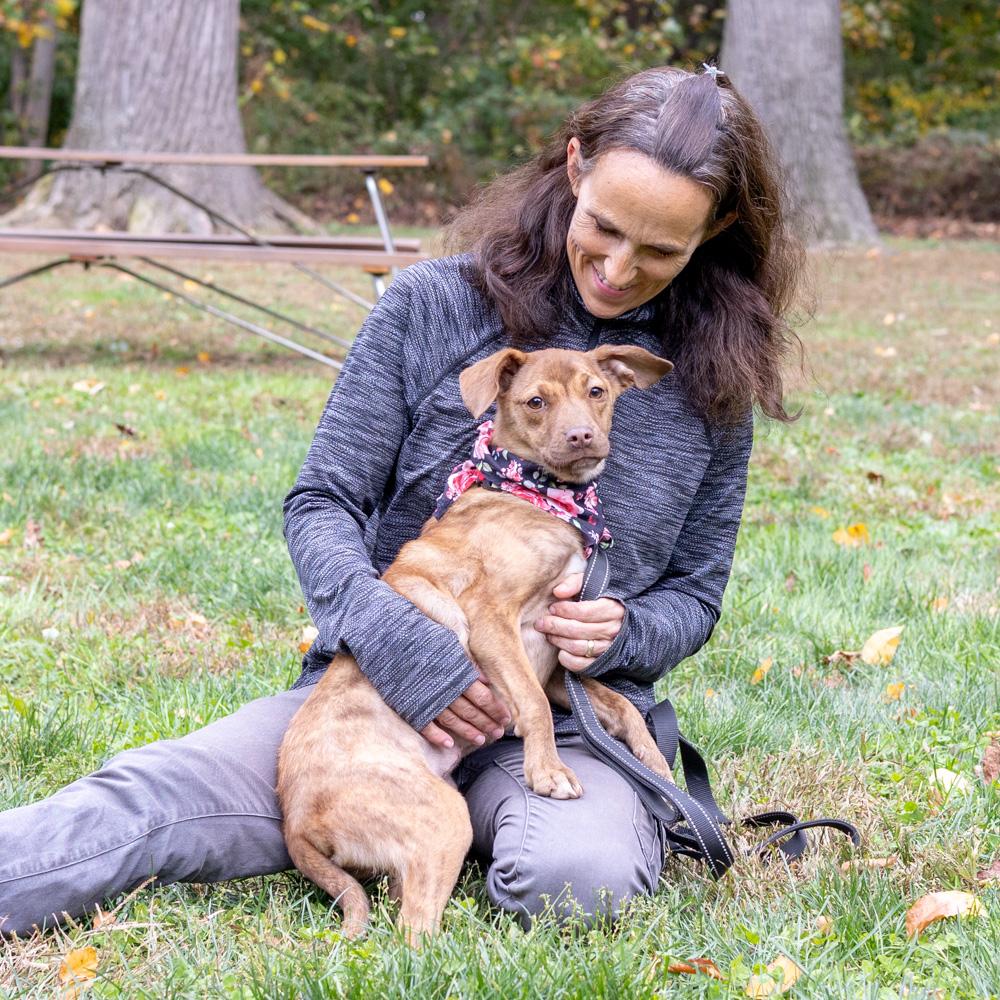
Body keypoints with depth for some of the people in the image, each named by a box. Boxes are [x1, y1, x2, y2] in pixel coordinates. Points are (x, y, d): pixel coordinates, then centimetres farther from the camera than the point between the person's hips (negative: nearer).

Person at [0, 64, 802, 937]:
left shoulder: (714, 375, 5)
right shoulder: (434, 306, -1)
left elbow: (695, 593, 12)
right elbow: (321, 505, -2)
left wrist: (623, 634, -12)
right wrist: (401, 649, -20)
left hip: (565, 729, 1)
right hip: (379, 687, 0)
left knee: (581, 878, -34)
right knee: (146, 803, -25)